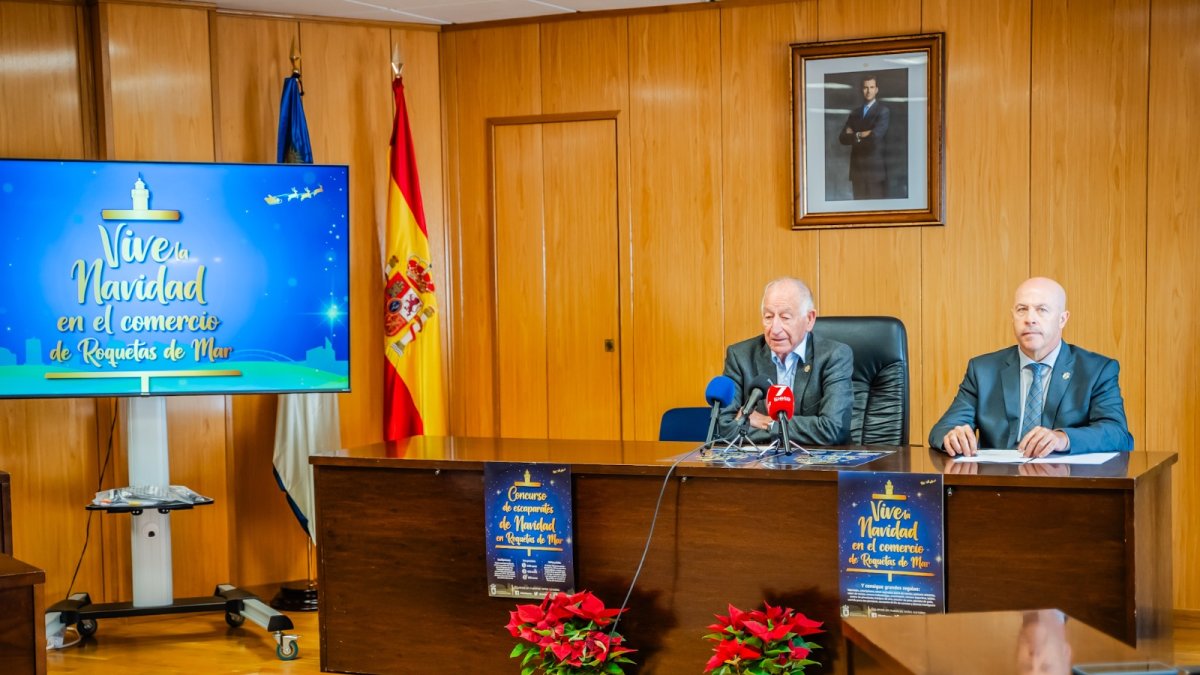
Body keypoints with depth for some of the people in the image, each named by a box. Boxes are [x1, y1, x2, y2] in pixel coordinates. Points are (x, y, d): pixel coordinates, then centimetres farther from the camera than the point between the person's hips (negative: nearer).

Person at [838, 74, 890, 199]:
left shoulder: (883, 111, -2)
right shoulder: (855, 113, 15)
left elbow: (876, 135, -15)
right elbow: (842, 138, 6)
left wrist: (856, 135, 0)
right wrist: (862, 135, -9)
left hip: (875, 167, -5)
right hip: (857, 168, 5)